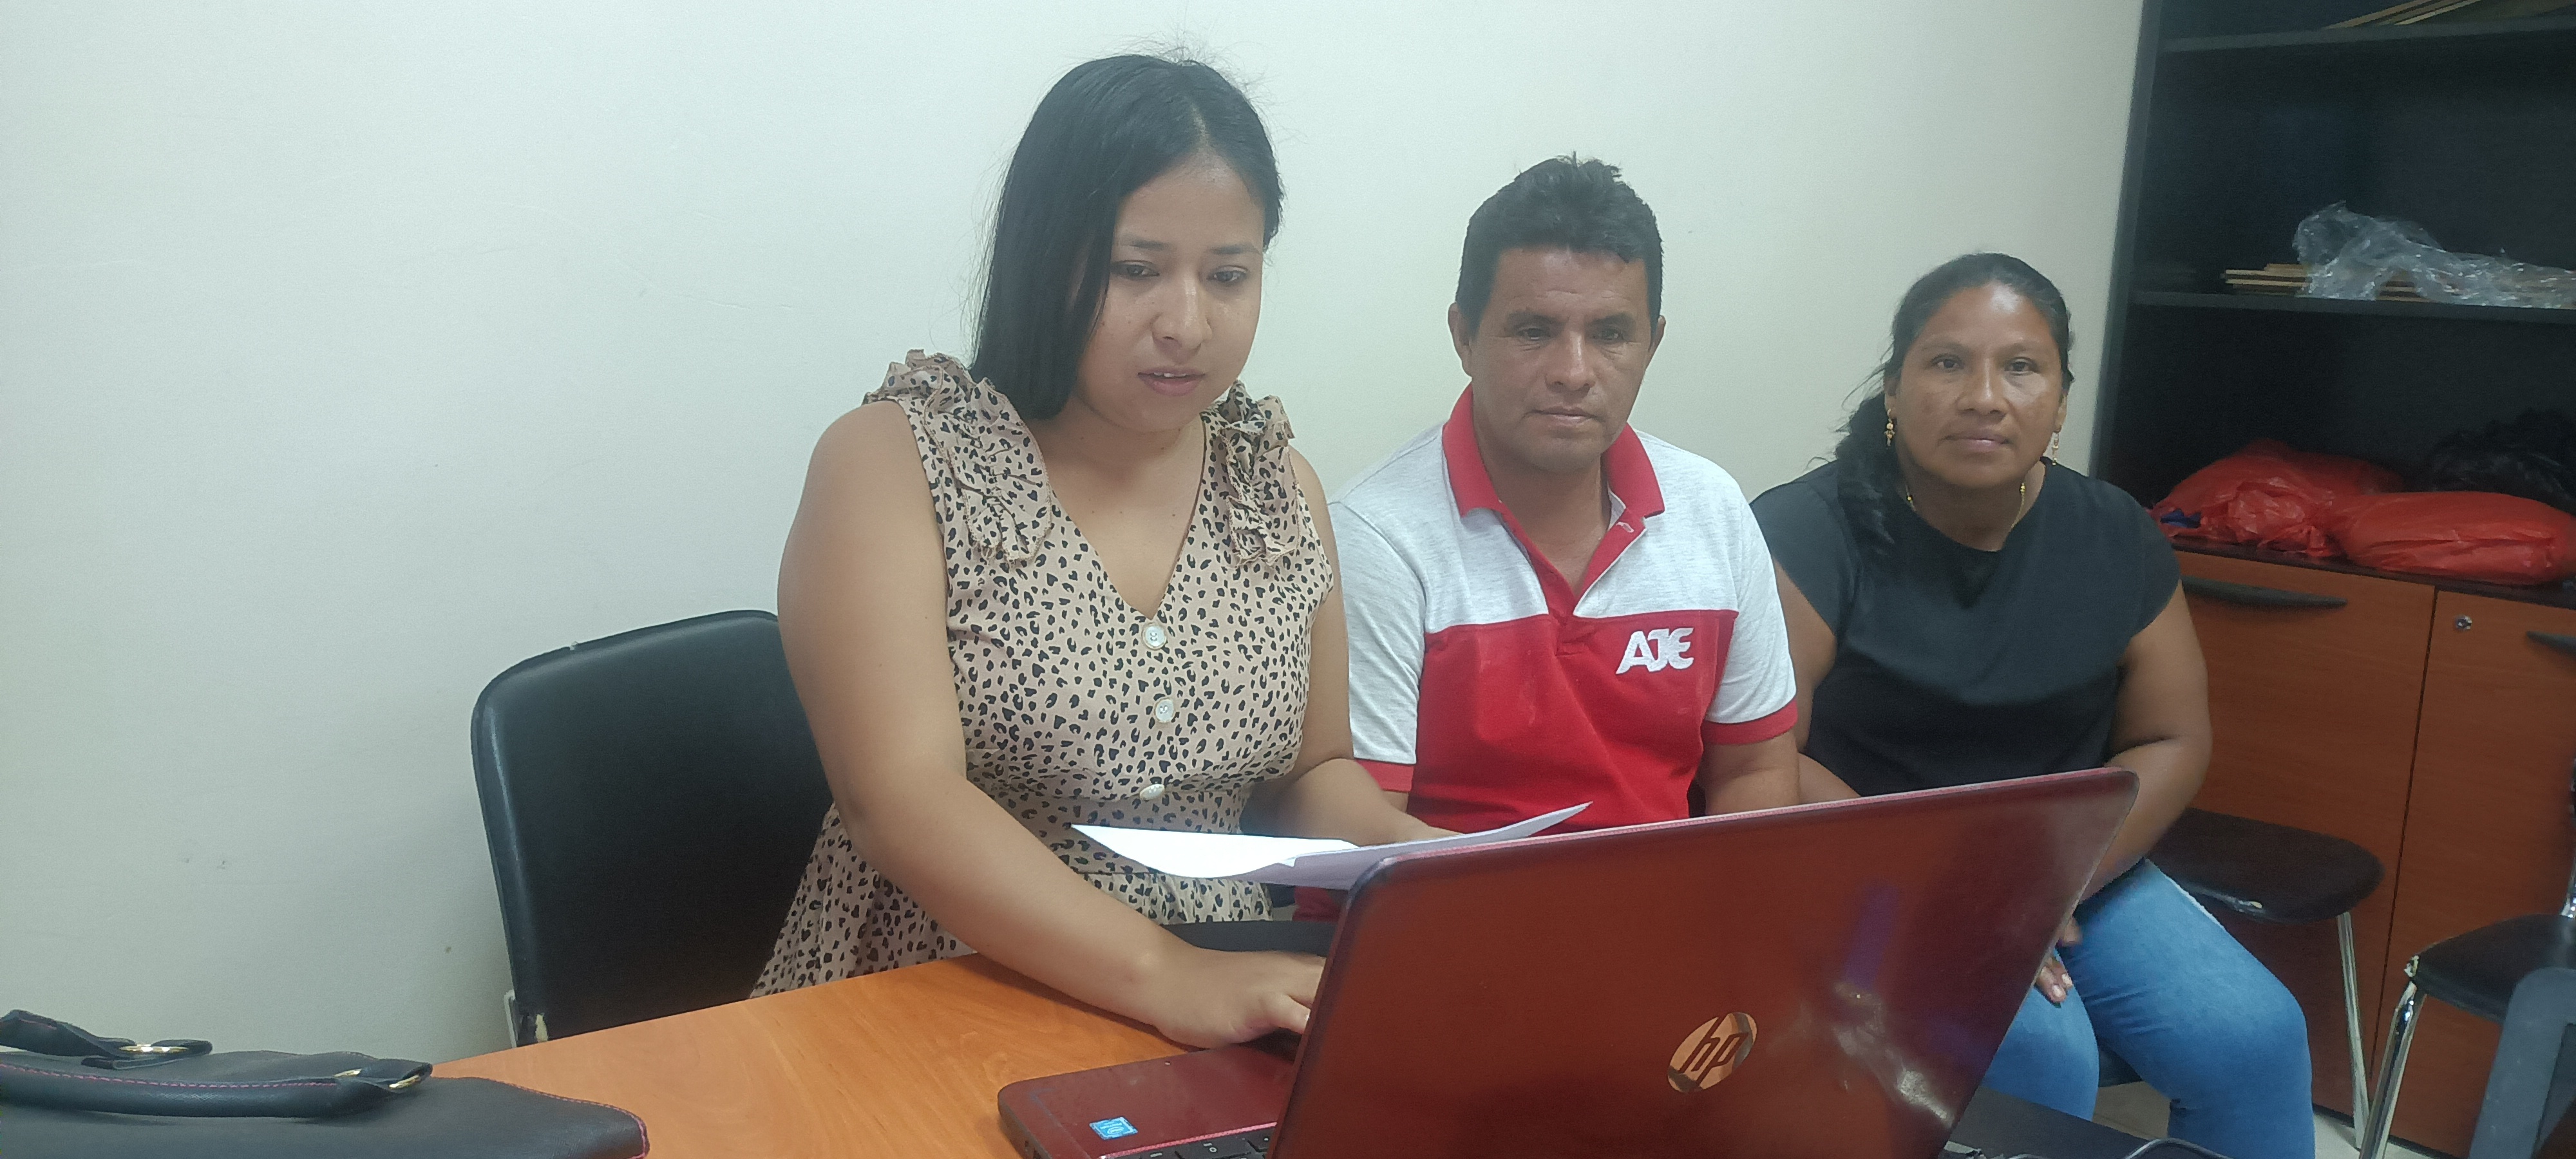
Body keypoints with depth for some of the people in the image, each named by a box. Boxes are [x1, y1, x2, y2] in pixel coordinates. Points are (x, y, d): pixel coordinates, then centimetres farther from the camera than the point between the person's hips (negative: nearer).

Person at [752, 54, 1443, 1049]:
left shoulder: (1280, 489, 8)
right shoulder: (890, 464, -7)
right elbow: (899, 800, -18)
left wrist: (1409, 851, -7)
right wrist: (1166, 975, -29)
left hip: (1227, 1034, 4)